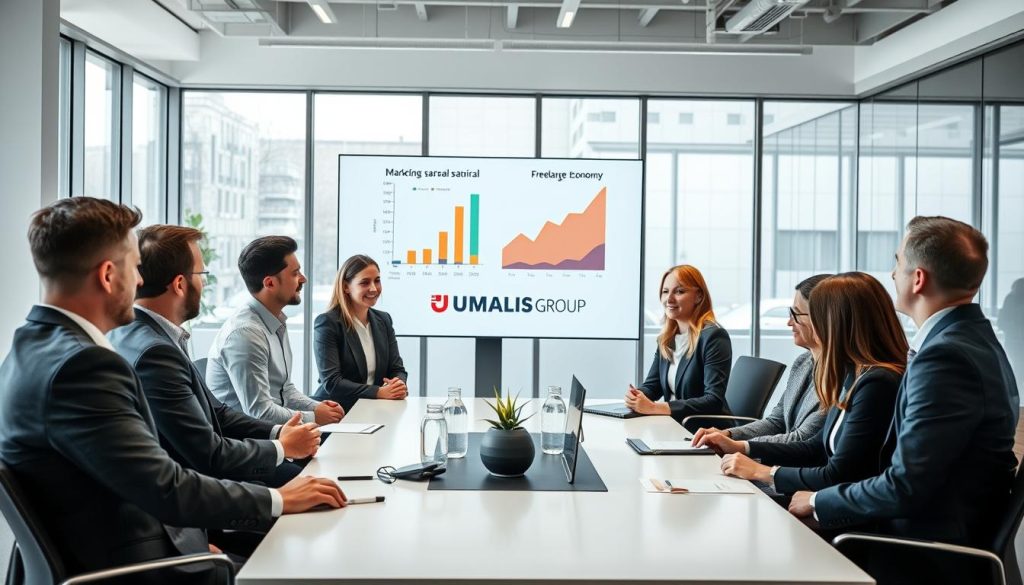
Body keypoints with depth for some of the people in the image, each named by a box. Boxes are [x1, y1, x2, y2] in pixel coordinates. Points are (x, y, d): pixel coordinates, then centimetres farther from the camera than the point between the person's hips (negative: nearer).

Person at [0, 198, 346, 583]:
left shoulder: (37, 345, 6)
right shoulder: (80, 365, -24)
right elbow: (166, 489, -25)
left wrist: (192, 541, 4)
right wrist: (278, 500, -14)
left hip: (102, 551, 9)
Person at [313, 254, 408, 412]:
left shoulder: (384, 320, 12)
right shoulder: (327, 323, -7)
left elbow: (397, 369, 11)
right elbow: (331, 382, -14)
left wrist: (399, 385, -13)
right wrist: (379, 392, -22)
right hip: (337, 413, -5)